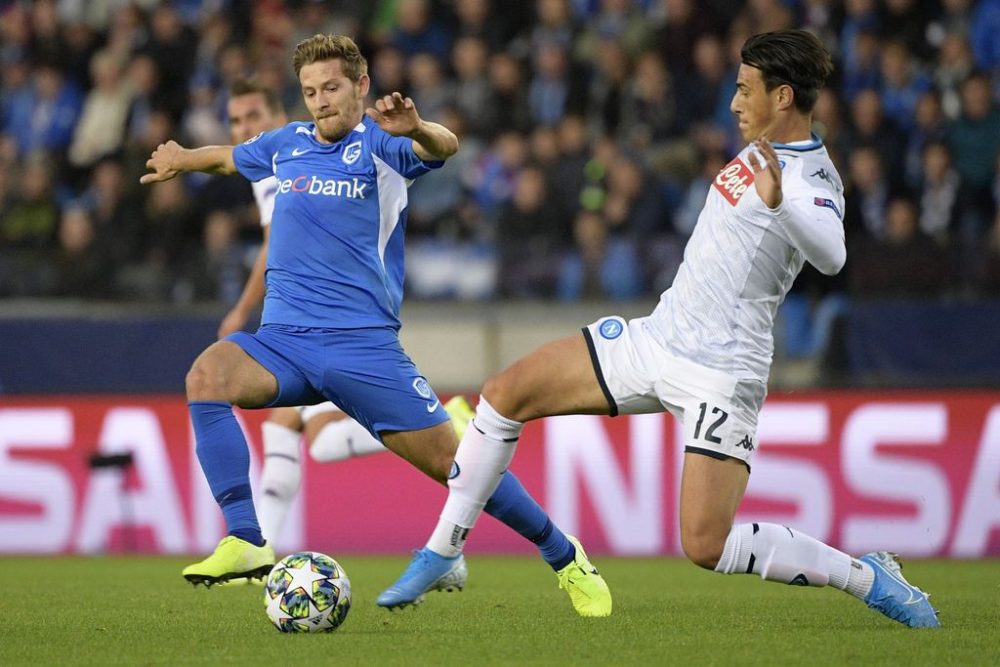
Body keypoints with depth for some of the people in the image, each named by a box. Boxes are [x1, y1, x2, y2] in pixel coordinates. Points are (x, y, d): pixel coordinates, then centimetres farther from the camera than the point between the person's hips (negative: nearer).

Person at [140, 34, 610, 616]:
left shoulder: (379, 144, -2)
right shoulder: (287, 144, 14)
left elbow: (443, 148, -25)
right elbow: (228, 156, 37)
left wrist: (417, 130, -47)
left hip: (364, 342, -4)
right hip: (283, 340, 4)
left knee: (450, 460, -5)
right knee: (207, 375, -27)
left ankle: (566, 557, 17)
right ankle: (246, 543, -29)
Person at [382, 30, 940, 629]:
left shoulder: (810, 182, -20)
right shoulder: (766, 148, 7)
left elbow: (831, 257, -42)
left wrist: (777, 201, -55)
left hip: (720, 373, -9)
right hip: (657, 338, 9)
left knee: (707, 547, -18)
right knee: (505, 394, 4)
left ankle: (869, 577, 0)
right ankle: (442, 554, 15)